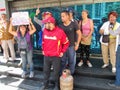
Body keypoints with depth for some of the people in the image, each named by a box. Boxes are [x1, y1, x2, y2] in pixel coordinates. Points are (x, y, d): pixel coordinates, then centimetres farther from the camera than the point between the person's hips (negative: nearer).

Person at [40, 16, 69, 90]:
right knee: (46, 71, 18)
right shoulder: (45, 30, -1)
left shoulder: (60, 31, -15)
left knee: (56, 72, 12)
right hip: (46, 56, 4)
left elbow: (66, 43, -5)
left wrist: (62, 52, -4)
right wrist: (43, 50, 13)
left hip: (56, 56, -4)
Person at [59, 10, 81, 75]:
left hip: (71, 46, -2)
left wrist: (77, 44, -4)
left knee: (71, 61, 9)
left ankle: (71, 74, 25)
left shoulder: (74, 24, -7)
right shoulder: (60, 26, 0)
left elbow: (79, 34, -1)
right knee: (63, 61, 12)